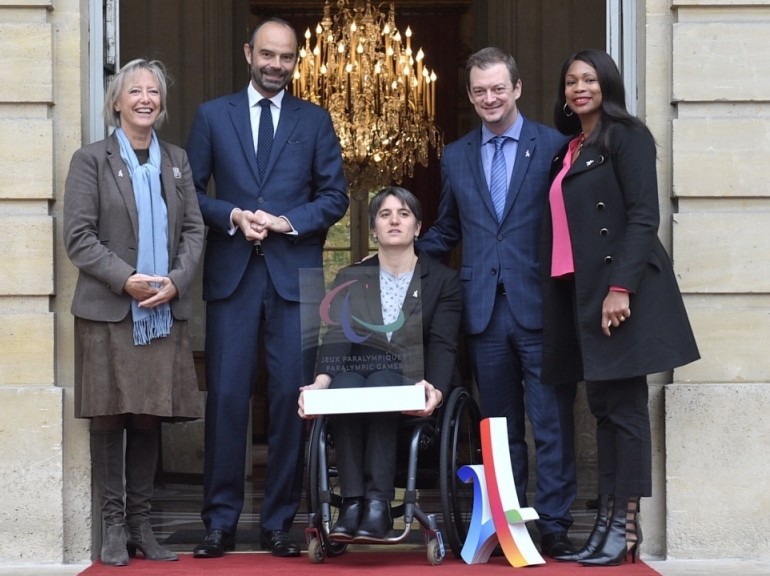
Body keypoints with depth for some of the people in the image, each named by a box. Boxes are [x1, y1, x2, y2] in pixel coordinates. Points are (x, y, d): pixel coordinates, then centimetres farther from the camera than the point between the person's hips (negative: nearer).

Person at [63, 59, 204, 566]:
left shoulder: (177, 161, 13)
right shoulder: (92, 160, 1)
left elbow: (194, 230, 9)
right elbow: (79, 236, -6)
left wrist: (176, 281, -8)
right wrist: (126, 279, -16)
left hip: (166, 312, 3)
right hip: (108, 311, -3)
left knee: (151, 418, 6)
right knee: (111, 418, 0)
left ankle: (142, 523, 14)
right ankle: (114, 525, 8)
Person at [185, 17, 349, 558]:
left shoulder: (315, 121, 11)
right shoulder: (212, 116, 10)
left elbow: (335, 195, 8)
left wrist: (288, 222, -8)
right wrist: (232, 216, -11)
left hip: (295, 274, 1)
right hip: (232, 274, 0)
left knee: (291, 397, 0)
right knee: (227, 396, -3)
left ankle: (279, 522, 8)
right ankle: (221, 523, 3)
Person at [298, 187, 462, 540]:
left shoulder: (442, 281, 10)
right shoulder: (350, 279, 14)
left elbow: (442, 346, -3)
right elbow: (337, 337, 0)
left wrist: (436, 389, -23)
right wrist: (321, 380, -21)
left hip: (410, 392, -1)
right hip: (356, 374, 1)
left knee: (380, 382, -35)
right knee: (345, 384, -34)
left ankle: (378, 503, -40)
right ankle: (352, 501, -38)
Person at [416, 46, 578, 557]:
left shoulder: (554, 146, 0)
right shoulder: (456, 157, 14)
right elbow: (446, 232, 22)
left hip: (539, 305, -4)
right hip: (485, 309, 4)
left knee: (551, 424, -2)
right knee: (500, 426, 9)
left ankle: (553, 526, 3)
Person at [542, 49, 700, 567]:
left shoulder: (627, 136, -3)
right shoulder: (570, 150, 20)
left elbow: (644, 215, -12)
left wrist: (622, 286, -21)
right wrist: (554, 298, 12)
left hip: (620, 290, -8)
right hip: (579, 291, 8)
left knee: (624, 407, -6)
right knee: (603, 407, 7)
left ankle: (625, 529, -5)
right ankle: (606, 523, 8)